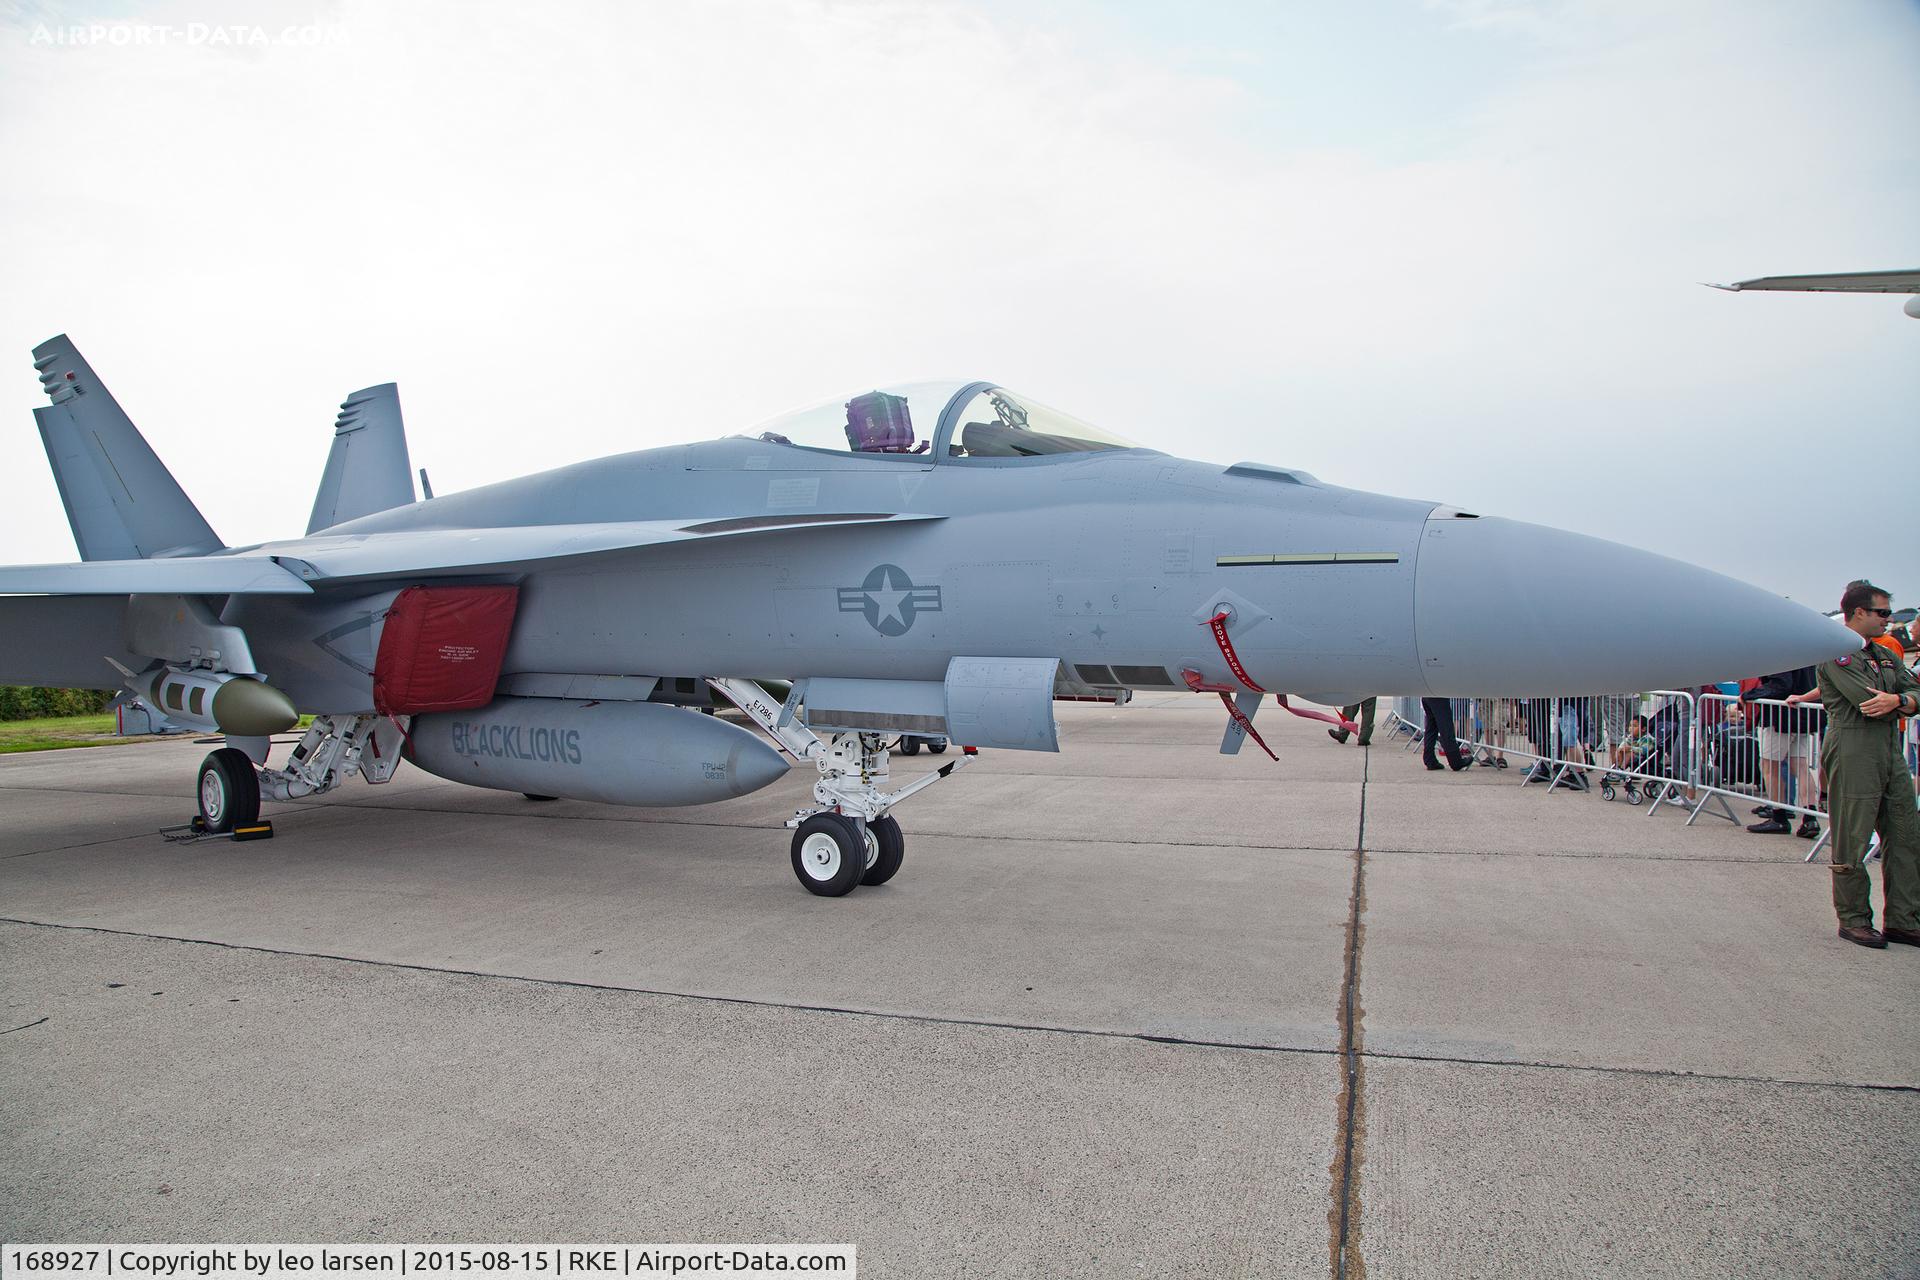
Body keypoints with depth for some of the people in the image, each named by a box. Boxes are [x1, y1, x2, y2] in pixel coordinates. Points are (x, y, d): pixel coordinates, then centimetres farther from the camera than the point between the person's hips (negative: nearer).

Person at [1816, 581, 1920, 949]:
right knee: (1852, 841, -1)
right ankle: (1853, 919, 10)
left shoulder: (1884, 656, 19)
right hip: (1853, 754, -8)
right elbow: (1868, 701, -18)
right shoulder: (1836, 654, -8)